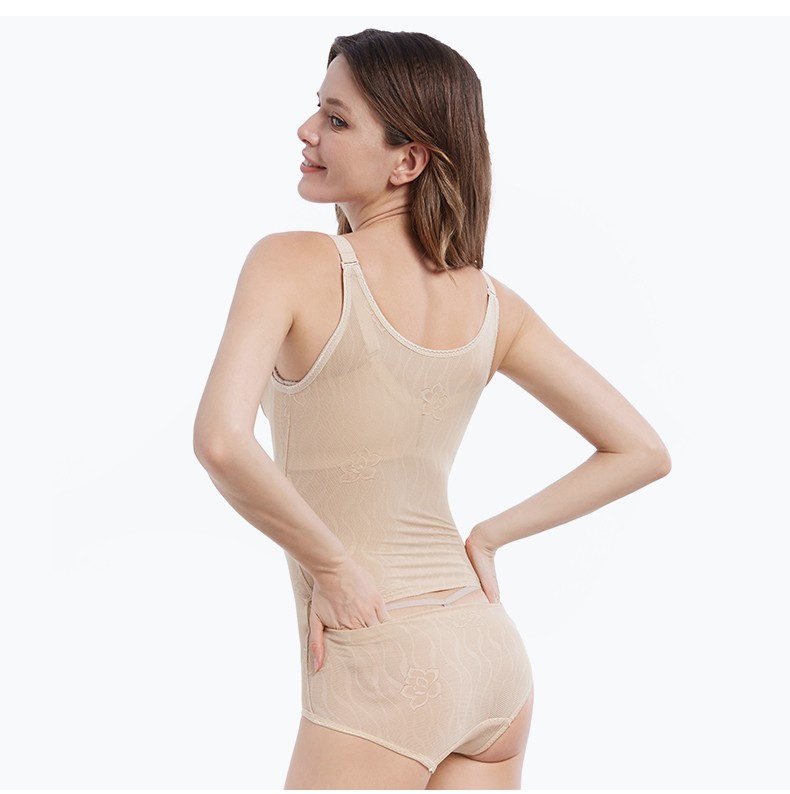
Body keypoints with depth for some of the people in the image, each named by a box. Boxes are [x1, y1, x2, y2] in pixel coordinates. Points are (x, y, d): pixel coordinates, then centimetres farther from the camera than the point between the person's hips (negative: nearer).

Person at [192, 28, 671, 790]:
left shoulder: (293, 263, -12)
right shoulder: (491, 302, 3)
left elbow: (221, 441, -27)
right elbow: (642, 452, 7)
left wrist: (332, 565, -13)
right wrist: (487, 536, 10)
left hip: (379, 670, -6)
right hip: (493, 648, 6)